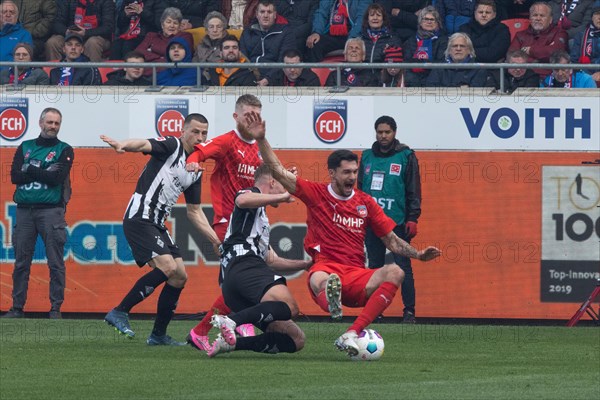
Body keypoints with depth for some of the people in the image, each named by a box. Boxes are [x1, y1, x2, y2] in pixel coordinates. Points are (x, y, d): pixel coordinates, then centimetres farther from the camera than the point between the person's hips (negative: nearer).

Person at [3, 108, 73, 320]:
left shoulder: (64, 150, 6)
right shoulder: (25, 148, 15)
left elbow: (57, 178, -9)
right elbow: (15, 176, 1)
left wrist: (29, 169, -5)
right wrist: (44, 172, -8)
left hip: (51, 211, -3)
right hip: (24, 210, 3)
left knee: (55, 263, -5)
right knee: (21, 262, 3)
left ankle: (55, 308, -1)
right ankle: (17, 307, 8)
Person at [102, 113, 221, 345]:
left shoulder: (195, 171, 17)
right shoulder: (171, 147, -6)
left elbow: (194, 212, 25)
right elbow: (144, 145, -27)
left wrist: (215, 239, 19)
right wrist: (122, 145, -49)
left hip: (157, 226, 9)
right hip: (140, 219, -9)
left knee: (179, 277, 7)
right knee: (167, 267, -22)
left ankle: (159, 334, 15)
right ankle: (119, 312, -16)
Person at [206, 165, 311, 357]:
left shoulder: (261, 218, 39)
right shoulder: (251, 193, 13)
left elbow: (271, 261, 42)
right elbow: (242, 200, -14)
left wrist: (305, 264, 42)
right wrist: (282, 196, -5)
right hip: (243, 264, -9)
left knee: (296, 340, 0)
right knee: (288, 306, -35)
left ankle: (230, 342, -14)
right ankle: (230, 321, -46)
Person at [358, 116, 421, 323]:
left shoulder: (406, 156, 0)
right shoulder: (367, 157, 12)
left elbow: (414, 190, -1)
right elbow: (361, 188, 18)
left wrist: (412, 219, -8)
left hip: (398, 222, -4)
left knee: (403, 267, -5)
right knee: (374, 267, 7)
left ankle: (409, 310, -3)